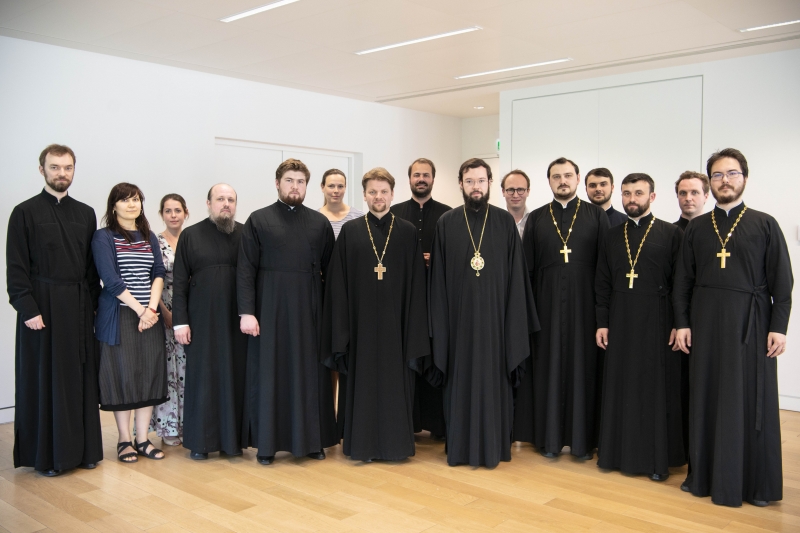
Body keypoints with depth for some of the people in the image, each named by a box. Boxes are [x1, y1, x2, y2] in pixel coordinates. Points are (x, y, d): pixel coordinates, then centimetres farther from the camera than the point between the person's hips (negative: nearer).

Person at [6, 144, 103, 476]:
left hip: (79, 307, 4)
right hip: (42, 307, -3)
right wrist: (28, 309, -13)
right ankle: (47, 454, 15)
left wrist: (94, 303, 5)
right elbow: (15, 268, -6)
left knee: (81, 378, 8)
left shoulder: (86, 214, 10)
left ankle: (83, 448, 18)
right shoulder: (25, 212, -2)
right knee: (44, 379, 4)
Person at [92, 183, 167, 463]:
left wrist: (152, 308, -11)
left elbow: (158, 273, 5)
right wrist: (139, 310, -14)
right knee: (122, 374, 1)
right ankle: (124, 440, 13)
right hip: (118, 315, -4)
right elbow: (110, 279, -11)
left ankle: (143, 438, 14)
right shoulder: (103, 237, -2)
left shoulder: (149, 238, 13)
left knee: (149, 375, 5)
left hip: (150, 315, 5)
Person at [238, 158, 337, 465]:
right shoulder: (258, 220, 1)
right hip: (270, 311, -2)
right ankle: (267, 442, 15)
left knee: (309, 373, 7)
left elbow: (329, 270, 9)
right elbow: (245, 270, -3)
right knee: (268, 374, 4)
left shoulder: (320, 223, 7)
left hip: (309, 312, 2)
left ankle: (311, 439, 18)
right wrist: (246, 311, -11)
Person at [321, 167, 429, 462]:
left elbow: (416, 283, 1)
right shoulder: (350, 231, 3)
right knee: (362, 381, 6)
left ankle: (395, 443, 19)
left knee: (395, 381, 6)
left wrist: (415, 332, -4)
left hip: (395, 322, 0)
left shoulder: (408, 232, 4)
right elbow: (338, 283, 1)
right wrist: (341, 331, -5)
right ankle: (363, 444, 18)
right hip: (361, 322, 0)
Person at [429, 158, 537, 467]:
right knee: (461, 378, 7)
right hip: (459, 315, 0)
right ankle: (460, 447, 19)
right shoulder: (446, 223, 3)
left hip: (495, 315, 0)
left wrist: (515, 319, -4)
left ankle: (494, 446, 18)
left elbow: (516, 274, 1)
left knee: (494, 377, 6)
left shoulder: (506, 222, 2)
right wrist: (439, 319, -2)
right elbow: (438, 277, 3)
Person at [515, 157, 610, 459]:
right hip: (547, 302, 1)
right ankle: (549, 436, 15)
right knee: (548, 365, 5)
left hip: (584, 301, -1)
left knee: (583, 365, 3)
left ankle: (582, 438, 14)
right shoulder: (536, 219, 8)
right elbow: (527, 267, 6)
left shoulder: (596, 216, 4)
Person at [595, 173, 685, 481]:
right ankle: (619, 452, 20)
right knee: (620, 387, 9)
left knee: (658, 389, 3)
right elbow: (602, 284, 10)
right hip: (620, 324, 4)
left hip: (657, 323, -3)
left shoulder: (671, 234, -1)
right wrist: (602, 323, 5)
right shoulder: (611, 237, 10)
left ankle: (658, 458, 14)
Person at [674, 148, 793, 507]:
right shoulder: (696, 228, 7)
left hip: (751, 322, -2)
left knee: (752, 402, 3)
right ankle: (705, 475, 18)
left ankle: (757, 482, 16)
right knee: (706, 399, 7)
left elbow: (781, 281, -1)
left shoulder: (765, 225, 1)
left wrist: (778, 327, -7)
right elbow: (683, 279, 8)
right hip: (705, 323, 2)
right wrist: (682, 322, 1)